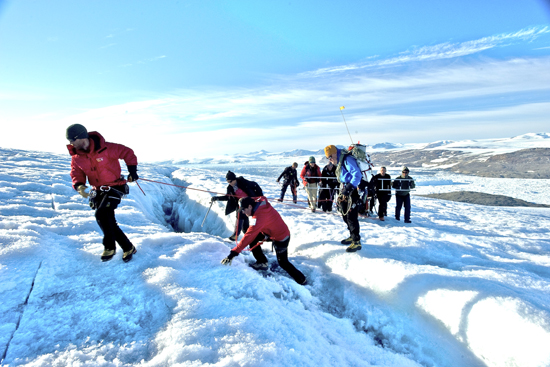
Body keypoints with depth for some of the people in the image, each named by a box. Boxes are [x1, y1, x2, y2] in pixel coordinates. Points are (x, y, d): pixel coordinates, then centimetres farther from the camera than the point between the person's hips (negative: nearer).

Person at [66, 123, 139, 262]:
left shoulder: (105, 149, -18)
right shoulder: (76, 157, -1)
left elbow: (127, 153, -7)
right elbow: (76, 173, 3)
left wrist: (132, 170, -9)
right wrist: (79, 185, -19)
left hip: (115, 188, -6)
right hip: (98, 191, 7)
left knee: (101, 214, -21)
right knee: (108, 221, 3)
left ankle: (109, 247, 1)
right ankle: (128, 248, 17)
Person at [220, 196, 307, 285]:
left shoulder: (259, 217, -35)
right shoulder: (261, 202, -11)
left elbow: (249, 236, -39)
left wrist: (234, 252, -39)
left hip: (281, 238, -9)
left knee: (282, 262, 4)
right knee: (253, 239, 4)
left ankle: (302, 280, 20)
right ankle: (262, 262, 18)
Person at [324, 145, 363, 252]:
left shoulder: (347, 159, -14)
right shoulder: (339, 163, 17)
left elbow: (357, 175, -24)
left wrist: (349, 187, -29)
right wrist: (342, 190, 17)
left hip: (354, 191, -10)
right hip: (346, 191, 10)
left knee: (351, 217, -10)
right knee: (345, 215, 15)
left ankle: (356, 242, -3)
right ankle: (352, 236, 30)